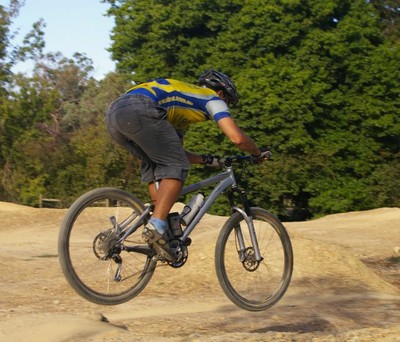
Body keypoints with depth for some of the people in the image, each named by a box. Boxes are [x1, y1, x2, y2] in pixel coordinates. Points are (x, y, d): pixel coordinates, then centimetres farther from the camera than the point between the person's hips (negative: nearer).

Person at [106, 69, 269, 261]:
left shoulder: (183, 96, 41)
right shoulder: (212, 98, 19)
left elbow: (173, 153, 42)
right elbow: (237, 138, 6)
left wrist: (206, 159, 42)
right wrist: (258, 154, 24)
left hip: (113, 113, 9)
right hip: (139, 110, -9)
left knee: (154, 163, 22)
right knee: (176, 167, -2)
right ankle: (156, 227, -17)